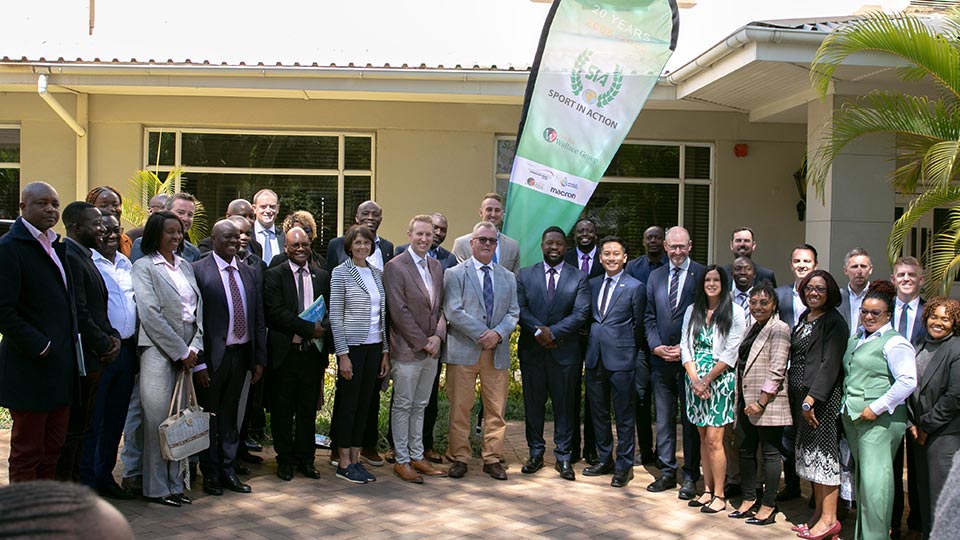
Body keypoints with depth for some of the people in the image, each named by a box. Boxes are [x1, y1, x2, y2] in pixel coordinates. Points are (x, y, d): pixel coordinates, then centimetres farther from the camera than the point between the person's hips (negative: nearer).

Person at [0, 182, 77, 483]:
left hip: (61, 365, 8)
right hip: (31, 367, -8)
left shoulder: (56, 245, 14)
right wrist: (39, 346, -18)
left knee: (52, 449, 14)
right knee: (27, 452, 4)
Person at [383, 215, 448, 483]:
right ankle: (401, 461, 12)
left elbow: (442, 305, 13)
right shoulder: (395, 267, -9)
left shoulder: (436, 266, 13)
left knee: (420, 406, 14)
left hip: (431, 350, 6)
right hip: (407, 351, -6)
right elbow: (399, 311, -14)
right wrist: (422, 342, -13)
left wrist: (438, 336, -3)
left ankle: (417, 457, 22)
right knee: (402, 406, 3)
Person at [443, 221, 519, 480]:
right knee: (460, 408, 2)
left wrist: (498, 333, -10)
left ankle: (492, 459, 16)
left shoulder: (508, 277, 15)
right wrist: (481, 334, -14)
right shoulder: (455, 274, 1)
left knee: (496, 409, 6)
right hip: (463, 351, -3)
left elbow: (513, 312, 9)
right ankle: (459, 457, 13)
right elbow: (453, 311, -9)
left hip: (497, 352, 4)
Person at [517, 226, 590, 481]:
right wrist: (539, 331, -17)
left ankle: (564, 457, 12)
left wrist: (553, 332, -16)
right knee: (533, 403, 7)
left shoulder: (579, 277, 4)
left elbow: (581, 313, -6)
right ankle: (536, 453, 18)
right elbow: (520, 308, -2)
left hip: (564, 351, -1)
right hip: (532, 350, 1)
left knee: (565, 404, 4)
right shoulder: (525, 275, 7)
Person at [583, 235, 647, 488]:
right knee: (598, 412, 14)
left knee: (624, 415, 2)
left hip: (621, 358, -5)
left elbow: (639, 326, -2)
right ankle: (605, 460, 27)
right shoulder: (592, 284, 11)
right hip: (595, 357, 6)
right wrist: (592, 338, 7)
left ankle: (624, 466, 12)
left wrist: (630, 350, -1)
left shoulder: (635, 287, -4)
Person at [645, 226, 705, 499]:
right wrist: (656, 345, -3)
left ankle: (690, 476, 12)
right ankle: (667, 472, 21)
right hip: (661, 358, 5)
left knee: (691, 419, 3)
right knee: (664, 418, 11)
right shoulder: (655, 276, 11)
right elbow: (650, 317, 12)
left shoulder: (702, 275, -4)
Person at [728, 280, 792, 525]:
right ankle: (749, 500, 24)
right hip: (746, 401, 8)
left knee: (770, 454, 1)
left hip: (767, 404, -8)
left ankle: (768, 507, 8)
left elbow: (777, 371, -16)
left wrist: (761, 402, -18)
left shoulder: (779, 329, -9)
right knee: (746, 452, 13)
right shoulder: (751, 329, 17)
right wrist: (739, 399, 13)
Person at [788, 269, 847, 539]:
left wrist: (811, 399, -21)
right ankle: (818, 514, 20)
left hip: (823, 397, -8)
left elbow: (830, 364, -17)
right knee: (810, 453, 11)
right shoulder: (804, 318, 14)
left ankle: (829, 518, 4)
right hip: (801, 396, 8)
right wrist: (799, 399, 11)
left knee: (823, 453, -4)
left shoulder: (834, 322, -10)